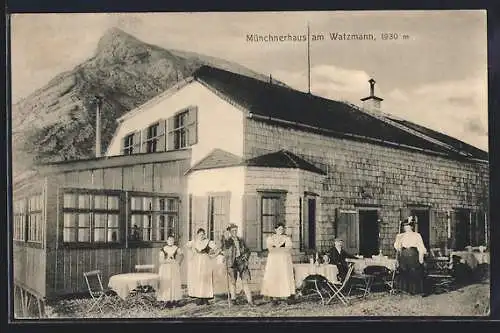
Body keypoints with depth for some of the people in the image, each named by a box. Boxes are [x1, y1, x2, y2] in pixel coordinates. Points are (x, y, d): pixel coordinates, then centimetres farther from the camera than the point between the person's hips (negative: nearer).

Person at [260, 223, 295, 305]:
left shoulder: (287, 238, 14)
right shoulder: (270, 238, 14)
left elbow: (288, 249, -2)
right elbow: (270, 248, -3)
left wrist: (276, 247, -4)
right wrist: (281, 244, -7)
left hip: (284, 261, 0)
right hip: (273, 261, 0)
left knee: (284, 278, -10)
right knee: (273, 278, -10)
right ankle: (274, 297, -10)